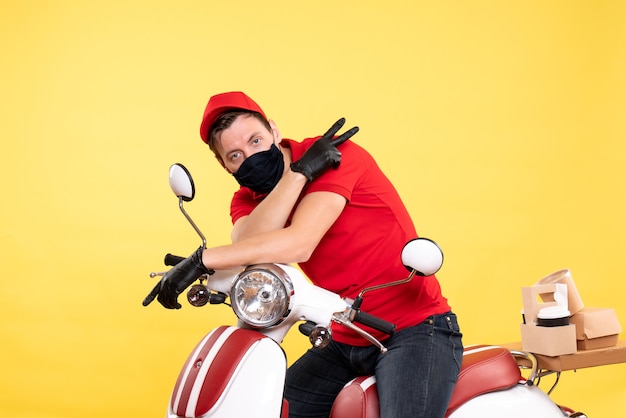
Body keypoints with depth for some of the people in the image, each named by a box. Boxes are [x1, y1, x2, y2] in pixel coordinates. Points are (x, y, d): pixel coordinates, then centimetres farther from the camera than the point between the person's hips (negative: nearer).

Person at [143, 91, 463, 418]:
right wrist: (299, 172, -25)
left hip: (415, 329, -6)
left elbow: (298, 244, -28)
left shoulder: (334, 153, -15)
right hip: (344, 341, 7)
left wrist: (202, 260, -27)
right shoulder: (247, 200, 5)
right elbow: (246, 246, -20)